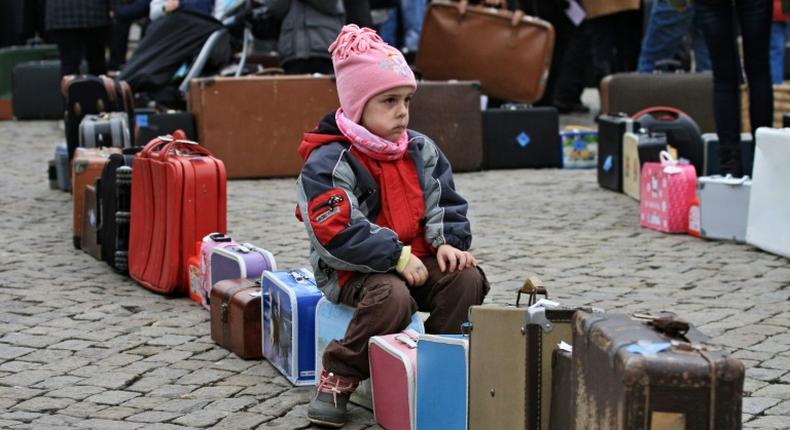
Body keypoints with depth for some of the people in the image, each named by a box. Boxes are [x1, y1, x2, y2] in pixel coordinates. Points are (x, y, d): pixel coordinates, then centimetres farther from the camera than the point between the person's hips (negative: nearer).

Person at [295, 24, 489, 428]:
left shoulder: (422, 151, 7)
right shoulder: (327, 163, -15)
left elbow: (446, 204, 14)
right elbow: (337, 233, -22)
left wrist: (449, 242, -7)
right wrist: (397, 257, -24)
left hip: (418, 259, 6)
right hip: (355, 270, -6)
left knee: (467, 278, -18)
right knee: (392, 297, -36)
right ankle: (338, 376, -17)